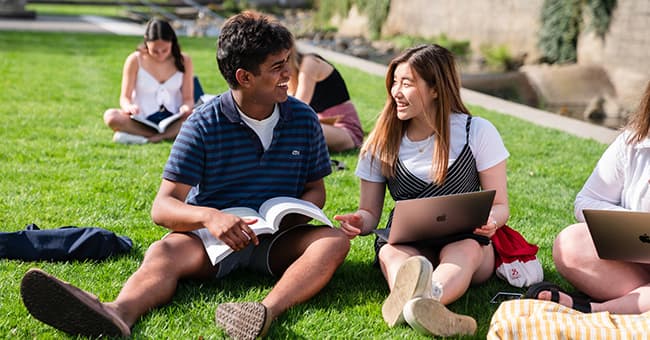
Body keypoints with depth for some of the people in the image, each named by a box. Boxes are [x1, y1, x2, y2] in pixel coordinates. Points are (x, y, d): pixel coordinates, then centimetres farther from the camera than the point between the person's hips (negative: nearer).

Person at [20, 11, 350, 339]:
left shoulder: (303, 118, 2)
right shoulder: (204, 124, -7)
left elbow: (315, 189, 12)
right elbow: (162, 207, -11)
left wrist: (293, 216, -13)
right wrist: (209, 216, -34)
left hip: (278, 241, 2)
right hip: (211, 233, -2)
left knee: (335, 240, -27)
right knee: (164, 252, -31)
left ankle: (268, 309, -53)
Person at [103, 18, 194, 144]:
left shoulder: (183, 61, 1)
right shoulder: (135, 60, -3)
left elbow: (188, 97, 2)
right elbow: (125, 97, -2)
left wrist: (186, 107, -23)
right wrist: (130, 107, -27)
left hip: (173, 121, 1)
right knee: (110, 116, -31)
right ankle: (173, 134, -30)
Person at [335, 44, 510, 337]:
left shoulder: (477, 132, -1)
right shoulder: (380, 144, 4)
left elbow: (500, 205, 1)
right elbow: (370, 211, 8)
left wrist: (490, 220, -24)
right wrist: (357, 221, -17)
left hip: (465, 240, -1)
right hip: (408, 243, 1)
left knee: (465, 249, -37)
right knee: (390, 252, -34)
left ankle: (426, 301, -70)